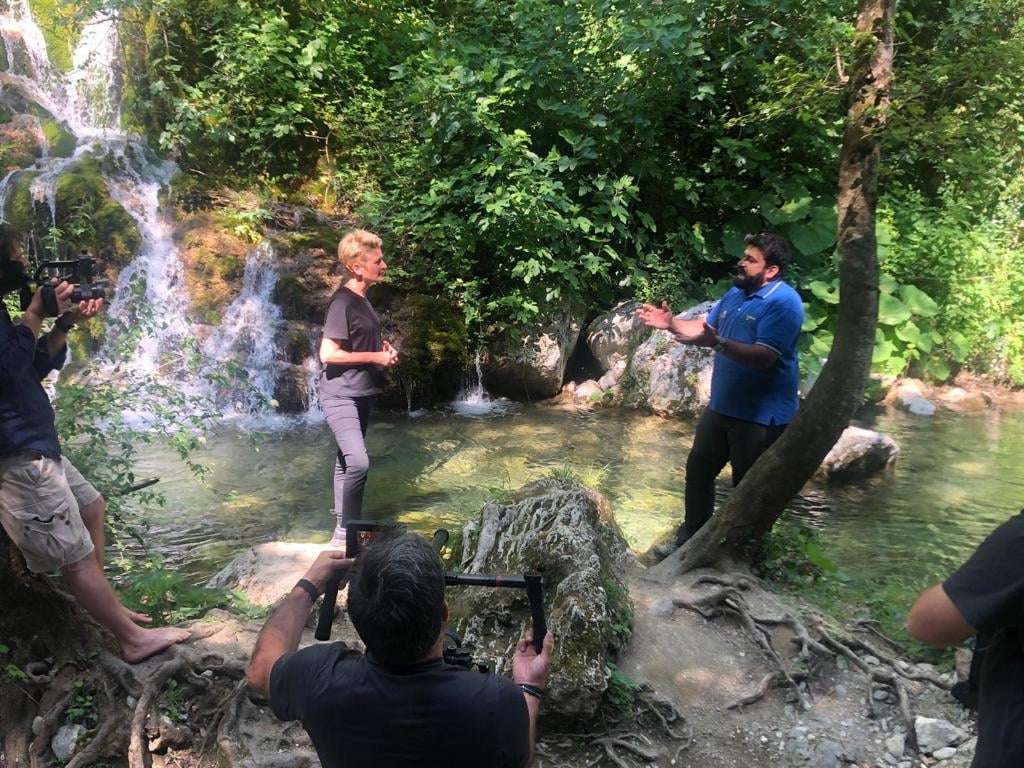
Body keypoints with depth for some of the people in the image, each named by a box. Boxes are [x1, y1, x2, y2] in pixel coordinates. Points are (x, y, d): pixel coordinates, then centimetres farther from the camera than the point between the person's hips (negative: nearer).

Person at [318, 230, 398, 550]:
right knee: (358, 462, -20)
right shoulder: (343, 302, -17)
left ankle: (344, 527, 26)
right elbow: (327, 354, -22)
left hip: (362, 394, 10)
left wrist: (384, 348, 8)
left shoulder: (362, 300, 11)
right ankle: (345, 532, -8)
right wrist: (375, 357, -17)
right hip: (341, 395, -9)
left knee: (347, 461, 16)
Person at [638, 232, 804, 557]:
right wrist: (671, 323, 3)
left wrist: (717, 344, -41)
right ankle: (691, 536, 32)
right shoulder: (736, 293, 10)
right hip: (721, 405, 9)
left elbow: (764, 357, -30)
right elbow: (707, 327, 19)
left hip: (761, 415, -9)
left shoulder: (783, 303, -19)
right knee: (698, 468, 16)